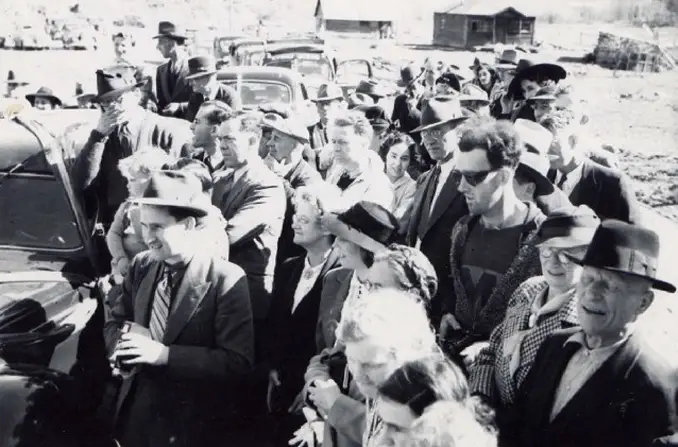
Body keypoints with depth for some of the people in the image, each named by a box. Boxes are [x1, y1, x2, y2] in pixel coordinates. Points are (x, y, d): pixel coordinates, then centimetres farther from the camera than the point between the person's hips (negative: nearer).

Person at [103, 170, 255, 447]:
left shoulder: (226, 279, -18)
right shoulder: (141, 266, 1)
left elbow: (238, 362, -21)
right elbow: (115, 321, 11)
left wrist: (165, 354, -27)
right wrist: (123, 344, -12)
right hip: (137, 411, 5)